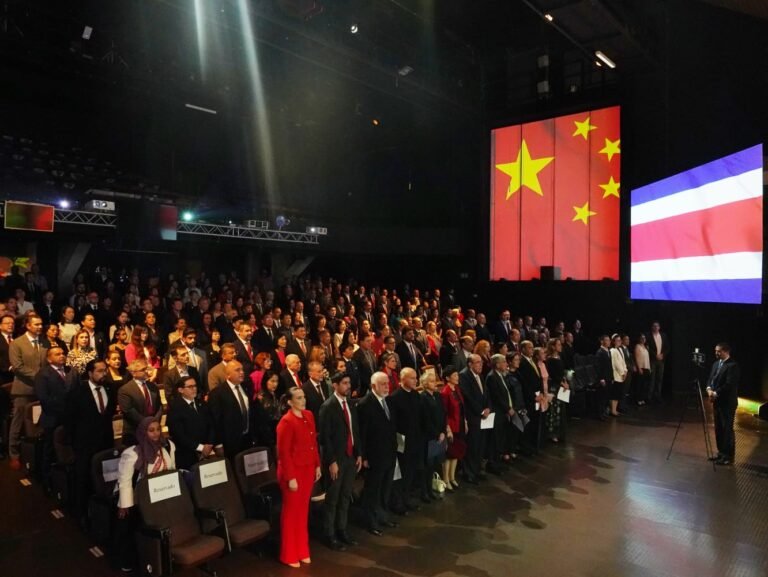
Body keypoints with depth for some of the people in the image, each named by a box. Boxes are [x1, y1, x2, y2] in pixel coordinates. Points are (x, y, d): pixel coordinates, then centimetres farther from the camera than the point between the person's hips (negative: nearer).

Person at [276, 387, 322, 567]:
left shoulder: (308, 416, 3)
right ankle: (289, 555, 25)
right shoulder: (286, 422, -19)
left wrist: (317, 465, 9)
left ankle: (302, 551, 31)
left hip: (308, 470, 6)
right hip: (293, 472, -6)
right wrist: (290, 477, -18)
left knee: (303, 511, 17)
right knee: (291, 512, 9)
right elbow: (283, 452, -18)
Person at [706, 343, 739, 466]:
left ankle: (729, 457, 4)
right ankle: (721, 452, 23)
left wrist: (716, 393, -17)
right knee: (718, 428, 13)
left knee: (727, 429, -3)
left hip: (727, 402, -8)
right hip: (717, 401, 8)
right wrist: (709, 389, -4)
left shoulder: (733, 365, -14)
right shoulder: (716, 363, 13)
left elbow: (730, 384, -20)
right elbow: (711, 378, 15)